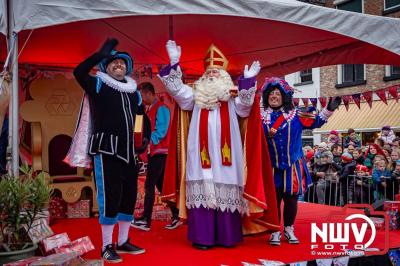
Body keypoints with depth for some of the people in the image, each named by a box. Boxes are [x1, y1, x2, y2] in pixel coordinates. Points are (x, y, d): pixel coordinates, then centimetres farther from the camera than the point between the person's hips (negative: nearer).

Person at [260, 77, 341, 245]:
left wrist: (329, 109, -6)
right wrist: (266, 135, -14)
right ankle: (275, 231, 14)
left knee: (291, 199, 8)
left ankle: (289, 229, 24)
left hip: (292, 166, 1)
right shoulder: (261, 116, 2)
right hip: (271, 167, -1)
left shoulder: (295, 115, 4)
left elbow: (315, 122, 2)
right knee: (273, 199, 2)